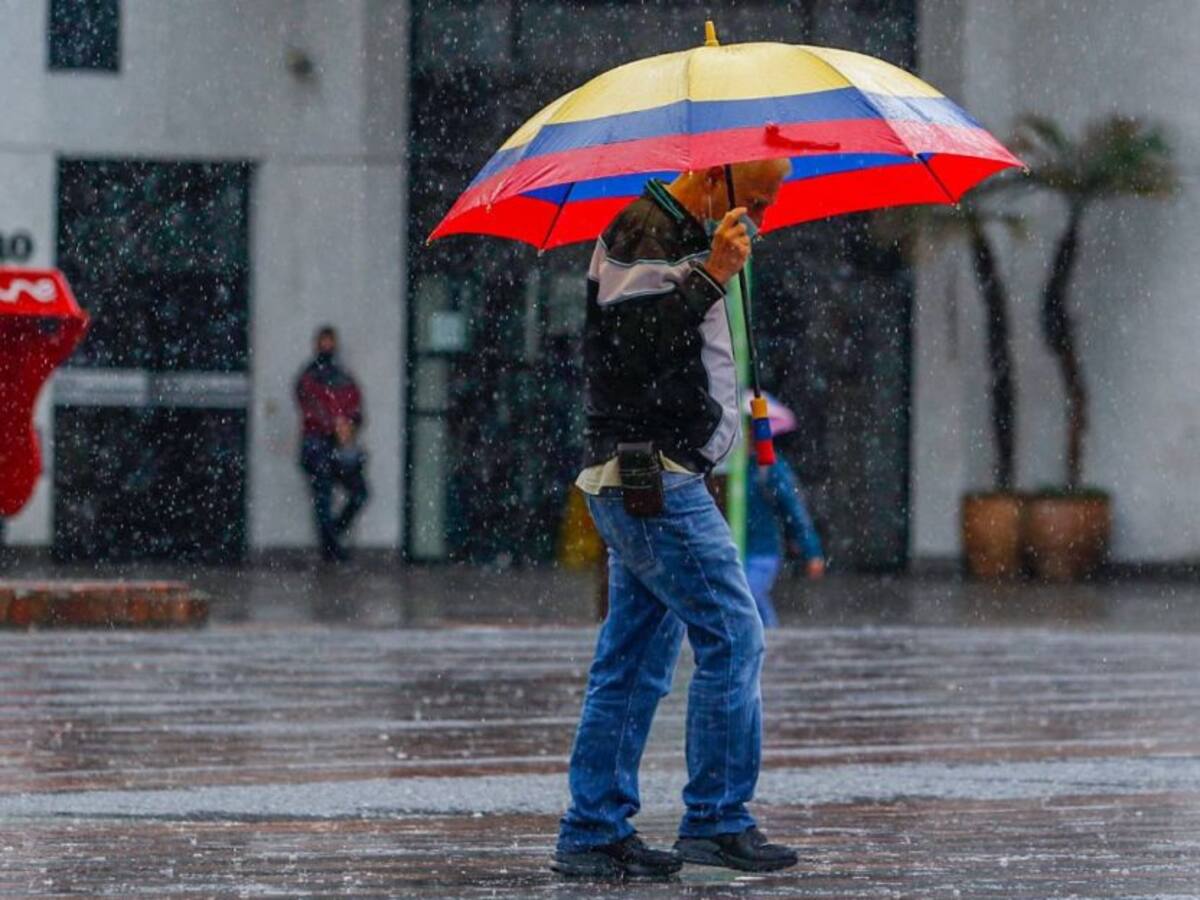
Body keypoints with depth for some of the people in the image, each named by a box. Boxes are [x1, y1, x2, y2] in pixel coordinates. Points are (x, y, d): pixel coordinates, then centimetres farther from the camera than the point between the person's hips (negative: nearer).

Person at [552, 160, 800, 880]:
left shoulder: (682, 236, 20)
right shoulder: (645, 235, -12)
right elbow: (628, 347, -23)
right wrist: (711, 275, -26)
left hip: (649, 486, 10)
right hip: (652, 477, -10)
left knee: (634, 661, 9)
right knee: (734, 636, -10)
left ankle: (594, 834, 11)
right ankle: (718, 820, -7)